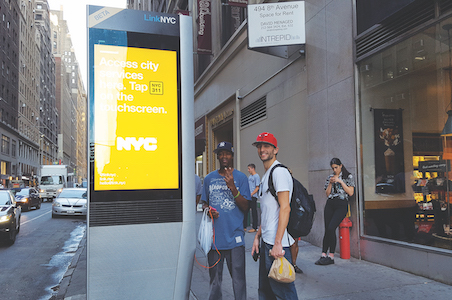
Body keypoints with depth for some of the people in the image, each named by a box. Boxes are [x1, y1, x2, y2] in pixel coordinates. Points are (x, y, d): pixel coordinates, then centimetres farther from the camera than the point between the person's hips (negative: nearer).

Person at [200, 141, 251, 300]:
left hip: (234, 237, -3)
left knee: (238, 279, 0)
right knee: (214, 279, 12)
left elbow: (245, 207, -4)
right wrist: (207, 209, -5)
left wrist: (233, 188, -18)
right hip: (214, 236, 3)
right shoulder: (209, 178, 10)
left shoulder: (241, 177, 1)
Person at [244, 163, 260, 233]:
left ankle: (254, 228, 6)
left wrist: (251, 194, -20)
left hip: (253, 197, -8)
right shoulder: (249, 176, 16)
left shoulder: (256, 176, -8)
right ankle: (244, 227, 16)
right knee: (245, 211, 8)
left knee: (254, 212, -1)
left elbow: (257, 188, -13)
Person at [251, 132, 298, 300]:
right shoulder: (265, 176, 19)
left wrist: (277, 243, -23)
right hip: (266, 242, 10)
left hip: (277, 243, -10)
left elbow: (285, 208, -19)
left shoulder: (279, 172, -11)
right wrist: (257, 237, 18)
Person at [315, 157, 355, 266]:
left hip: (341, 205, -4)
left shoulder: (348, 177, 4)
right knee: (327, 229, -3)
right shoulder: (330, 177, 15)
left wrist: (340, 181, -10)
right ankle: (324, 255, -1)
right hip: (330, 204, 5)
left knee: (331, 228, -18)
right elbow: (327, 194, 13)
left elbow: (351, 192, -6)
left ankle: (331, 256, -10)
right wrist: (330, 183, -2)